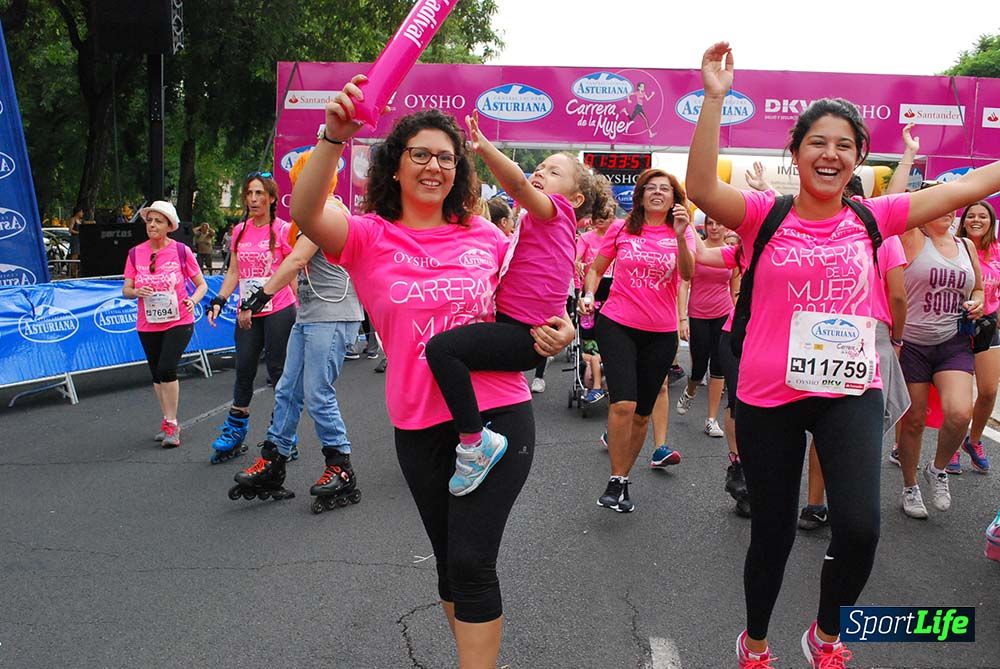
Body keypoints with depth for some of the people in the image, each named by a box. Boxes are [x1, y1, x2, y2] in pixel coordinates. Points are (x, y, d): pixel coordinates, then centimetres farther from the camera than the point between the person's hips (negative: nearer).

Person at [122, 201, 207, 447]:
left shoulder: (181, 251, -5)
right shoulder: (135, 253, 2)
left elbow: (201, 284, 1)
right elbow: (126, 290, 5)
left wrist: (193, 299, -20)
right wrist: (136, 292, -18)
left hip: (179, 321, -4)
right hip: (148, 325, 4)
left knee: (166, 368, -19)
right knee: (157, 374, 13)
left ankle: (171, 424, -6)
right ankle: (169, 421, 30)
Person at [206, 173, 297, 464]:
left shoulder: (282, 230, -6)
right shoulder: (239, 231, 10)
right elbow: (234, 272, 15)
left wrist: (295, 313, -8)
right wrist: (219, 301, 3)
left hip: (278, 311, -5)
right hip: (247, 312, 5)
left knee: (277, 370, -1)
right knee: (244, 369, 9)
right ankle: (235, 434, 20)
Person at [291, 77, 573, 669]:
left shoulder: (484, 235, 3)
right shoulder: (369, 239, -2)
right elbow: (306, 214, -23)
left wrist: (555, 326, -4)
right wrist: (334, 137, -38)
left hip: (498, 415, -1)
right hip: (420, 427, 1)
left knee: (472, 561, -6)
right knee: (451, 561, 16)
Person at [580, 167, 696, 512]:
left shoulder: (681, 234, 2)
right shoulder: (621, 229, 1)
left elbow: (688, 274, -17)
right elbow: (595, 268, 12)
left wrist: (680, 237, -32)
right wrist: (589, 294, -7)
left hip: (661, 334, 2)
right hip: (617, 325, -2)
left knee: (642, 413, 9)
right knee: (623, 404, -18)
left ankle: (623, 479, 25)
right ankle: (616, 481, -4)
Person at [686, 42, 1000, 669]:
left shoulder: (873, 217, 3)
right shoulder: (766, 214, -5)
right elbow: (702, 188, -22)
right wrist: (715, 98, -28)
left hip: (852, 392, 2)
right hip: (769, 396, -1)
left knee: (859, 525, -16)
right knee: (773, 533, 11)